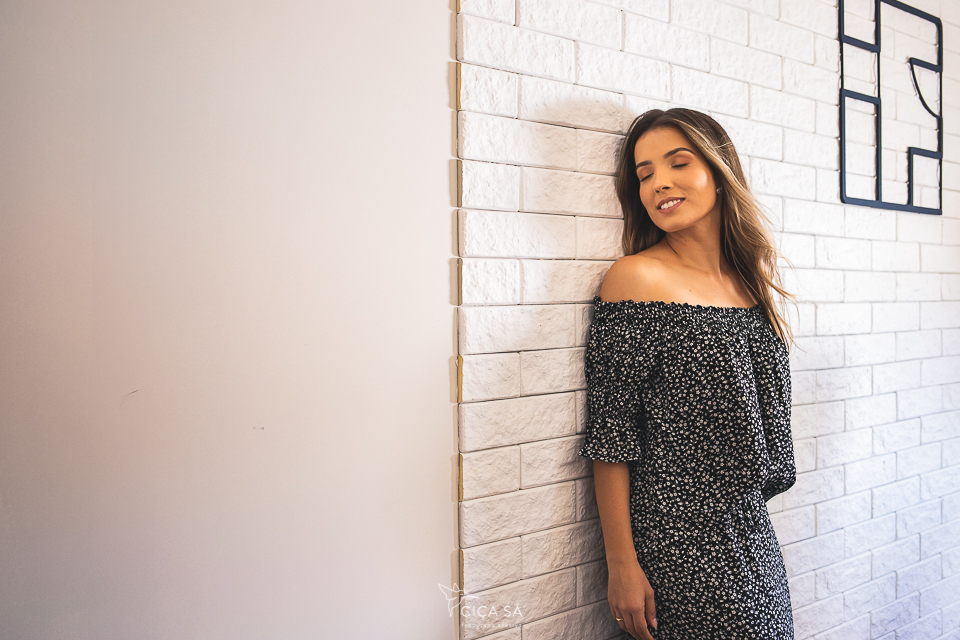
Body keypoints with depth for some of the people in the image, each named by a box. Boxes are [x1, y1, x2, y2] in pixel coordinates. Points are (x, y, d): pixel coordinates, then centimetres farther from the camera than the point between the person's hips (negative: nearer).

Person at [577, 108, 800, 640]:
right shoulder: (636, 278, -11)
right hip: (676, 548, -6)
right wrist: (621, 563, -14)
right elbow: (611, 436, -13)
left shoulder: (748, 279, 8)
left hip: (754, 536, 6)